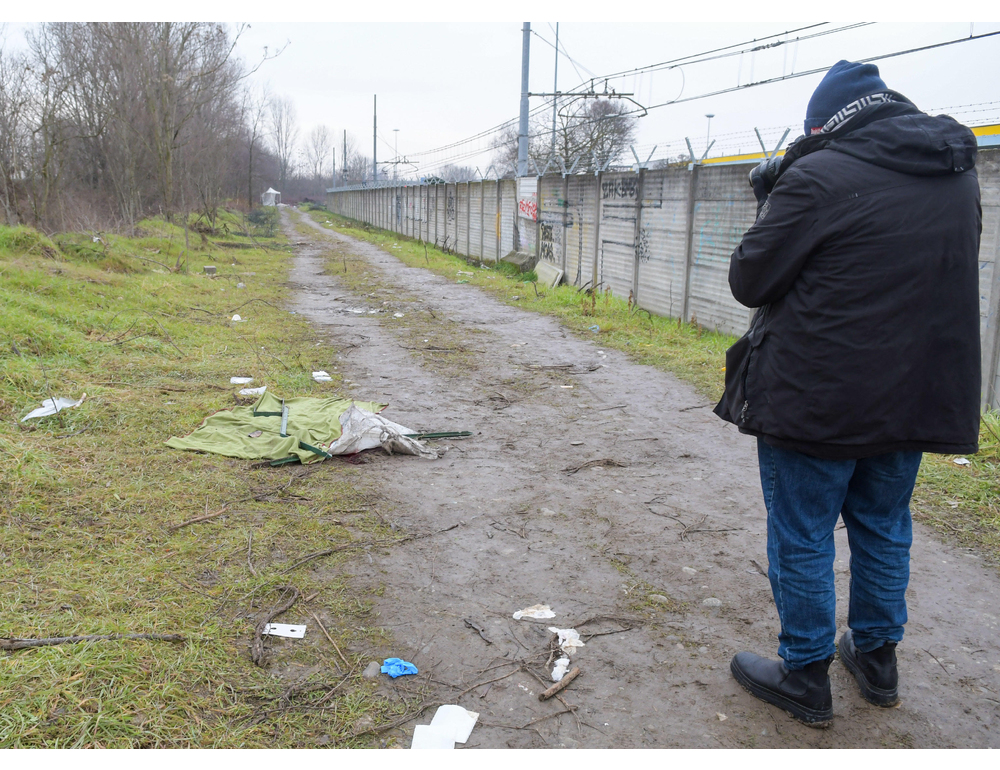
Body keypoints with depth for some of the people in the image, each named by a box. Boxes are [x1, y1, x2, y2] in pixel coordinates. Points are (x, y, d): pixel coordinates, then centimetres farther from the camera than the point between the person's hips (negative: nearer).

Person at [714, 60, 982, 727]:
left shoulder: (818, 177, -16)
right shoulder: (959, 175, 7)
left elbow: (750, 282, -12)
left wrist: (772, 207, 4)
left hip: (818, 400, -7)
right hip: (916, 396, 7)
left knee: (803, 539, 7)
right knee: (884, 529, 21)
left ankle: (805, 679, 19)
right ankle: (877, 658, 36)